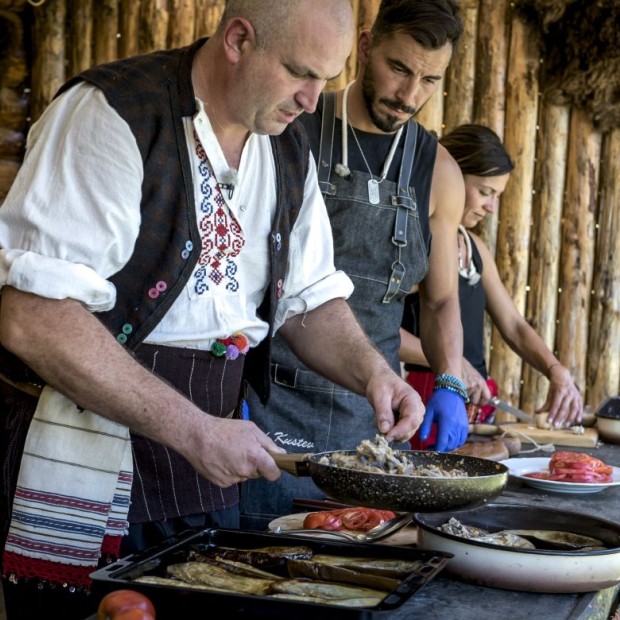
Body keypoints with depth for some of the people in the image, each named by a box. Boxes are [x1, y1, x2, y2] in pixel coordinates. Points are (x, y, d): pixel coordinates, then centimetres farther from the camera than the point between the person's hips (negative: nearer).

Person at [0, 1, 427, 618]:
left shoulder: (289, 151, 6)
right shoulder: (111, 112, -18)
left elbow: (308, 300, 15)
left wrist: (370, 370, -6)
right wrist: (192, 430, -27)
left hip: (209, 470, 7)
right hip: (86, 469, -6)